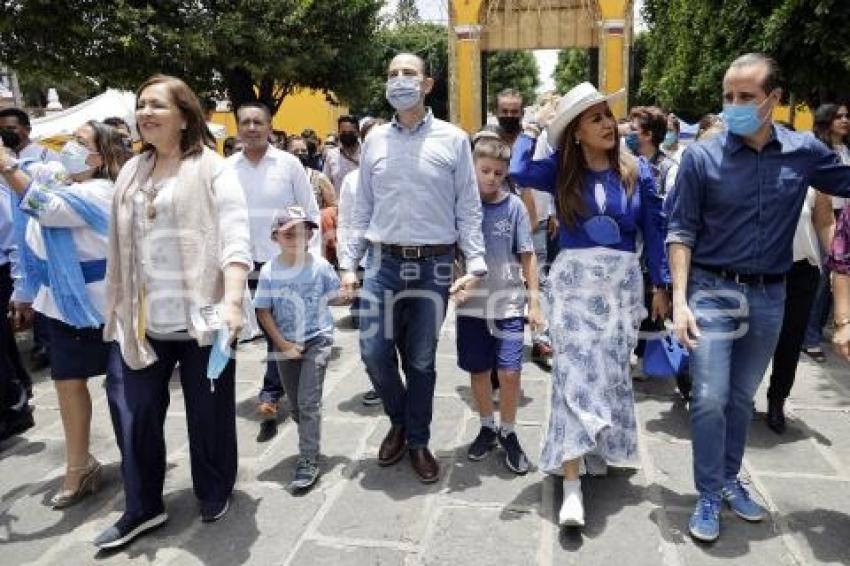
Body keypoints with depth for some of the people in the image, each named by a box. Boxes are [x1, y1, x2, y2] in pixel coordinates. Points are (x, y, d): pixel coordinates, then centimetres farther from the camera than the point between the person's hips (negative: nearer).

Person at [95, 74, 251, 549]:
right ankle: (142, 507, 27)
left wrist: (233, 301, -29)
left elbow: (235, 239, -16)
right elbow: (121, 245, 15)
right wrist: (118, 309, 16)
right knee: (133, 412, 9)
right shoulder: (132, 172, 13)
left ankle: (215, 494, 31)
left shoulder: (211, 168, -5)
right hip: (141, 321, 5)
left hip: (201, 318, -5)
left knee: (209, 412, 8)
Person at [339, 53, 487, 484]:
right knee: (374, 352, -3)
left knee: (421, 361, 8)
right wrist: (349, 263, 6)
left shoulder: (453, 140, 1)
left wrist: (475, 264, -9)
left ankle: (418, 442, 29)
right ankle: (399, 422, 27)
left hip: (433, 265, -2)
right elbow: (362, 209, 10)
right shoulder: (375, 140, 8)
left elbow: (469, 209, 0)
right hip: (383, 262, 2)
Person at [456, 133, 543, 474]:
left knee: (509, 371, -3)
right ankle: (487, 427, 33)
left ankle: (508, 432, 20)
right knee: (479, 370, 11)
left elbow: (528, 256, 1)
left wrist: (535, 302, -1)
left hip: (508, 303, -1)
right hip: (472, 303, 1)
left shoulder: (514, 206, -2)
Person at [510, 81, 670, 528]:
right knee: (576, 371, -8)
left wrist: (659, 286, 6)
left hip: (624, 282, 2)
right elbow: (519, 172, -18)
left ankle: (597, 451, 32)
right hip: (574, 280, -2)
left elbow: (654, 232, 7)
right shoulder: (562, 172, 1)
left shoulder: (638, 172, 4)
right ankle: (572, 485, -7)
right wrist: (534, 127, -3)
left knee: (612, 370, 10)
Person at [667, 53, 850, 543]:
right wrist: (680, 299, -13)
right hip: (712, 290, -3)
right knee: (711, 398, -4)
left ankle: (730, 479, 34)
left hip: (770, 295, 3)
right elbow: (682, 232, -7)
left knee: (743, 397, 16)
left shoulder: (805, 152, -2)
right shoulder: (702, 156, -8)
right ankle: (709, 496, 13)